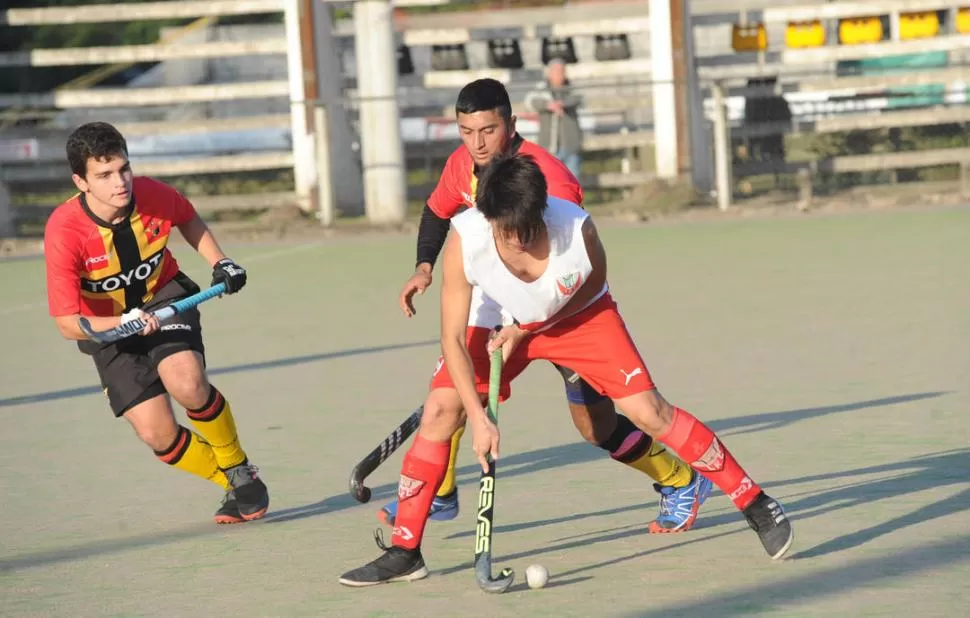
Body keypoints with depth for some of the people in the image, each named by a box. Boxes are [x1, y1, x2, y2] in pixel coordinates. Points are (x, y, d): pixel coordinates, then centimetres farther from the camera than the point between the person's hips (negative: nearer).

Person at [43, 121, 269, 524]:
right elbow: (67, 323, -26)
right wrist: (125, 323, -41)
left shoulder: (152, 195, -20)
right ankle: (238, 488, 13)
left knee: (186, 383, -30)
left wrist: (219, 262, -5)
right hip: (108, 326, 0)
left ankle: (241, 472, -5)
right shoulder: (64, 230, -28)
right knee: (157, 434, -12)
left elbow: (189, 220, 8)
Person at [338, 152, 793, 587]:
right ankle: (404, 552, -3)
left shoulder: (576, 227, -35)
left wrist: (525, 332, -15)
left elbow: (592, 286, -10)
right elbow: (453, 338, -25)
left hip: (580, 316, -2)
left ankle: (756, 505, -1)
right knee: (441, 411, -13)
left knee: (648, 412, -14)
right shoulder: (465, 241, -32)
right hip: (505, 325, 2)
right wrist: (478, 417, -32)